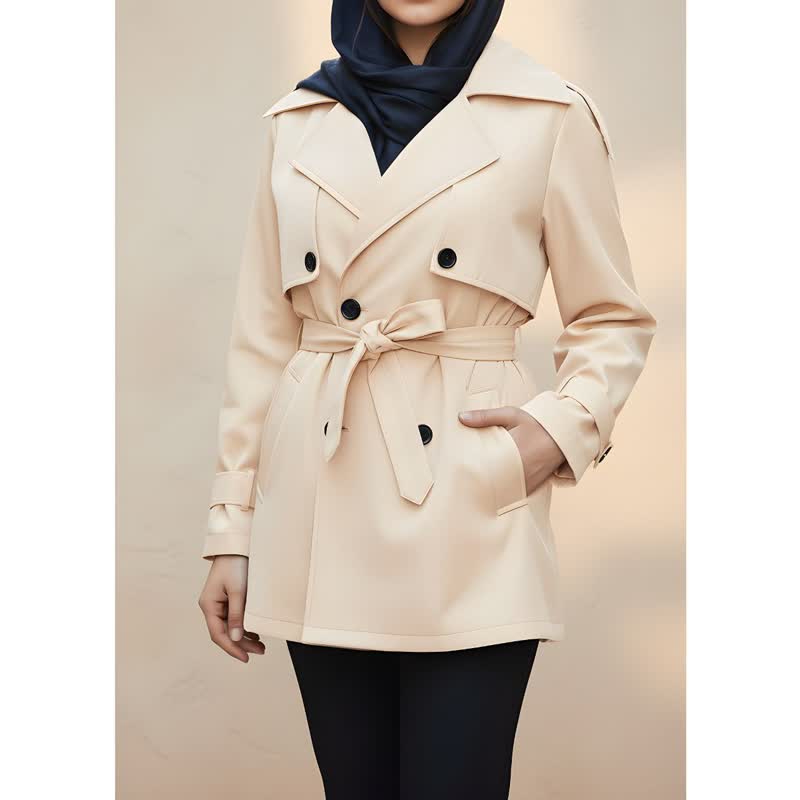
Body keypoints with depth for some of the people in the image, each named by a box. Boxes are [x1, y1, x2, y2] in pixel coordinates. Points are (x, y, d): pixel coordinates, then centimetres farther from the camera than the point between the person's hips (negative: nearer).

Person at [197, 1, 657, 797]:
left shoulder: (551, 116, 0)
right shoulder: (298, 123, 8)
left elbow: (613, 321, 7)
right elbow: (263, 337, 10)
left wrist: (564, 427, -12)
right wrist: (231, 525, 8)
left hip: (470, 521, -3)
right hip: (317, 522, 3)